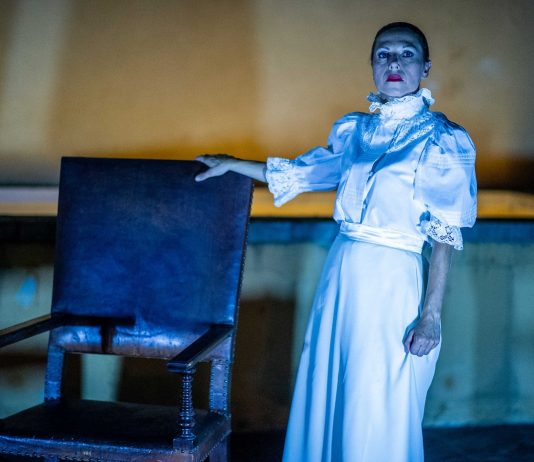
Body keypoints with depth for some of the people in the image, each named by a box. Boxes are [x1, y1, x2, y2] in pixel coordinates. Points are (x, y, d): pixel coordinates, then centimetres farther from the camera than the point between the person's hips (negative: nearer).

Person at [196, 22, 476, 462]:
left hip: (393, 283, -5)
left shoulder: (443, 139, -7)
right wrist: (232, 165, 22)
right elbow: (300, 174, 21)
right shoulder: (352, 128, 9)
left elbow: (446, 238, -11)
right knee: (325, 397, 14)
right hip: (341, 275, 6)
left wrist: (432, 315, -16)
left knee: (378, 416, 3)